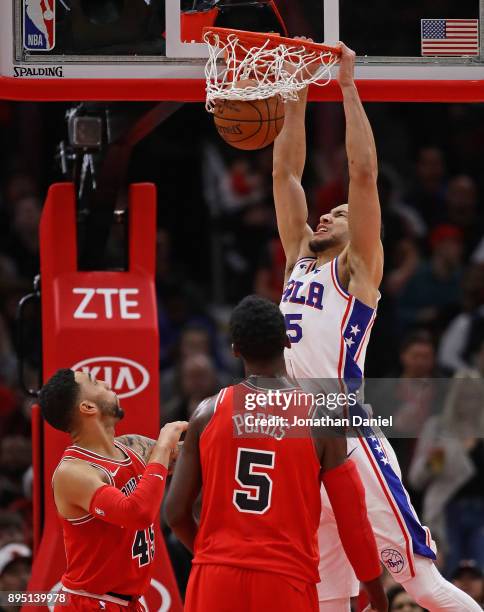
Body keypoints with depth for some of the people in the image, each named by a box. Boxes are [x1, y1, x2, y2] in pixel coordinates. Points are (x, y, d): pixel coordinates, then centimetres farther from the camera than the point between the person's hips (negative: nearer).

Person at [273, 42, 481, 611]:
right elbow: (285, 174, 20)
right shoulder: (300, 259, 19)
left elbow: (364, 175, -6)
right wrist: (296, 99, 15)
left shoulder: (357, 268, 2)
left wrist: (348, 87, -4)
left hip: (349, 439, -7)